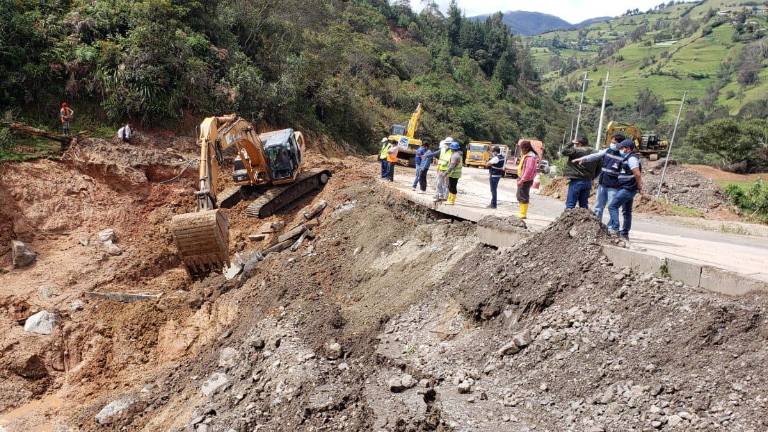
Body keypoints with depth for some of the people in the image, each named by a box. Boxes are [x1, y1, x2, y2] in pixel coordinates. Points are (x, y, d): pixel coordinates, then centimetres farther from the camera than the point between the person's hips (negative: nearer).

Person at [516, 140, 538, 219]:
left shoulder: (530, 157, -17)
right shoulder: (525, 155, 15)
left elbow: (529, 170, -24)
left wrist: (522, 180, -25)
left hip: (526, 180, -10)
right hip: (522, 179, 10)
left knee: (523, 197, -6)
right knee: (520, 196, 16)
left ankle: (523, 214, 0)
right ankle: (522, 213, 25)